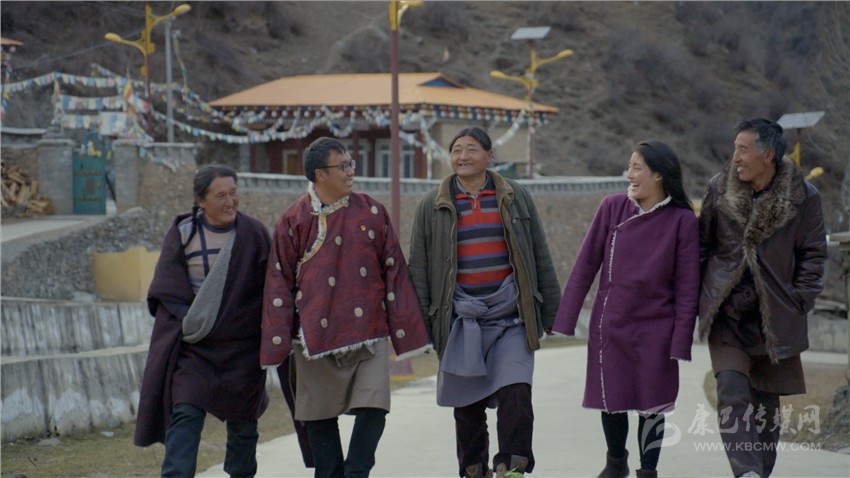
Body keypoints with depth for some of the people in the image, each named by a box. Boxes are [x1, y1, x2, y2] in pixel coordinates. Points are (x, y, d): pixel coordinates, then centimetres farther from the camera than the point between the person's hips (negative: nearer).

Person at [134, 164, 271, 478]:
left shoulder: (254, 234, -1)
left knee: (242, 422, 10)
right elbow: (166, 289, 1)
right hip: (193, 345, 0)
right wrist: (192, 320, -11)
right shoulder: (182, 234, 0)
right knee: (185, 416, -11)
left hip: (241, 345, 1)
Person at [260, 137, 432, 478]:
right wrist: (278, 344, -1)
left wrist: (407, 331, 6)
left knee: (373, 407, -10)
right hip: (316, 339, -1)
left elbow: (394, 273, 8)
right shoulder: (294, 220, 0)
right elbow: (279, 284, 3)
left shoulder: (371, 213, 4)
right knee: (320, 418, 6)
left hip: (369, 334, 1)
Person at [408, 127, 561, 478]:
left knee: (515, 392, -15)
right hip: (460, 320, 1)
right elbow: (419, 267, 8)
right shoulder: (432, 206, 6)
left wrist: (550, 310, 10)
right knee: (468, 404, 6)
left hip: (510, 315, 0)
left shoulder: (515, 197, 7)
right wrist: (421, 322, 3)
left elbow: (539, 256, 11)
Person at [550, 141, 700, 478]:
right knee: (611, 400, 11)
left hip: (654, 330, -2)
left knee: (651, 404, 5)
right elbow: (586, 265, 0)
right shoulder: (612, 207, -3)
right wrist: (566, 320, -1)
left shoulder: (682, 220, -8)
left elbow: (687, 286, -7)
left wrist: (680, 342, -9)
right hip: (609, 326, 2)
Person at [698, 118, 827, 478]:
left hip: (775, 317, 0)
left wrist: (799, 302, -4)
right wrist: (694, 296, 7)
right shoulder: (720, 189, 1)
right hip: (726, 313, 0)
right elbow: (702, 245, 11)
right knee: (732, 393, -16)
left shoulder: (803, 196, -4)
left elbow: (813, 255, 3)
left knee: (767, 401, 10)